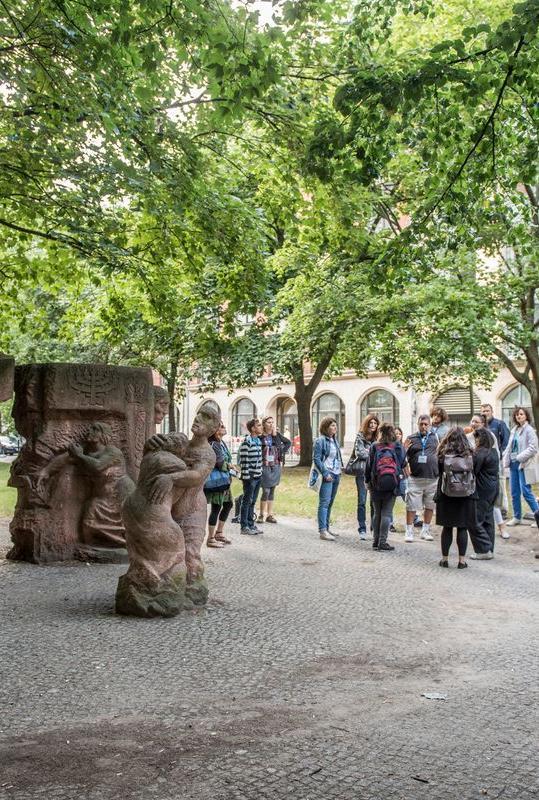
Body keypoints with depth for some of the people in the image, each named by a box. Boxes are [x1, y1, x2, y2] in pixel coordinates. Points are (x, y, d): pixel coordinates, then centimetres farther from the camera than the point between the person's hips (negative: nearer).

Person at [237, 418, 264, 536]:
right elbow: (243, 460, -17)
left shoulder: (258, 440, 12)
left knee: (253, 502, 14)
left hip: (258, 476, 8)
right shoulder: (247, 441, -14)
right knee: (247, 501, 0)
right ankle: (244, 527, 7)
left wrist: (260, 473, 16)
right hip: (250, 477, -8)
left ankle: (251, 525, 21)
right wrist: (246, 476, -18)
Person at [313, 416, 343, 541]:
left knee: (330, 503, 12)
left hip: (336, 475, 8)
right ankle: (322, 531, -12)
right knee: (324, 502, -10)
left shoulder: (334, 439, 15)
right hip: (327, 475, -8)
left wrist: (340, 467, 11)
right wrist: (325, 473, -18)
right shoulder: (321, 440, -10)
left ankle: (326, 528, 19)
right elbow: (316, 458, -14)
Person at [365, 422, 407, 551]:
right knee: (386, 514, 3)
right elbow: (403, 464, 3)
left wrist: (367, 481, 11)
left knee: (377, 513, 13)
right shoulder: (398, 446, -3)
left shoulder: (374, 446, -3)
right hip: (392, 485, -1)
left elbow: (369, 465, 0)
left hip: (376, 484, 1)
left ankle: (375, 541, 18)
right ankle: (382, 542, 1)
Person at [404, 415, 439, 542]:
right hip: (415, 478, -2)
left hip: (432, 478, 2)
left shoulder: (435, 438, 9)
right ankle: (409, 532, 9)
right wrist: (405, 450, -12)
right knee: (411, 506, -1)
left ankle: (426, 530, 25)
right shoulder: (411, 439, 6)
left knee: (430, 506, 11)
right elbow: (404, 459, 6)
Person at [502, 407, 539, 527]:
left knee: (526, 492, -9)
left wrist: (520, 457, -18)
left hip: (524, 465, -7)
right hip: (513, 463, 7)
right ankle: (517, 517, 20)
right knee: (514, 493, 10)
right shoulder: (514, 430, 13)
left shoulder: (529, 430, -8)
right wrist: (506, 457, 4)